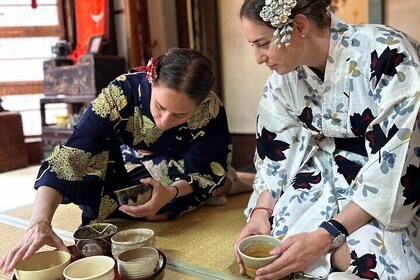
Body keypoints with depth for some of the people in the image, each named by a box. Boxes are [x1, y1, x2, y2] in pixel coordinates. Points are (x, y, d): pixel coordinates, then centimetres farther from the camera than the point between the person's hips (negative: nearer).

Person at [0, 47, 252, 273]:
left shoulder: (210, 111, -33)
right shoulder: (120, 94, -36)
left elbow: (200, 171, -21)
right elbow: (69, 158, -39)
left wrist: (171, 193, -42)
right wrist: (40, 223, -51)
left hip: (181, 171, -1)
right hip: (131, 165, 2)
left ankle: (226, 184, 3)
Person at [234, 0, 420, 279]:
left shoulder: (387, 55, -27)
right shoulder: (284, 74, -6)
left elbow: (396, 164, -27)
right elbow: (277, 150, -1)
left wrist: (326, 236, -30)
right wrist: (261, 212, -15)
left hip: (397, 181, -5)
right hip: (331, 172, 5)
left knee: (362, 257, -30)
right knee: (272, 245, -14)